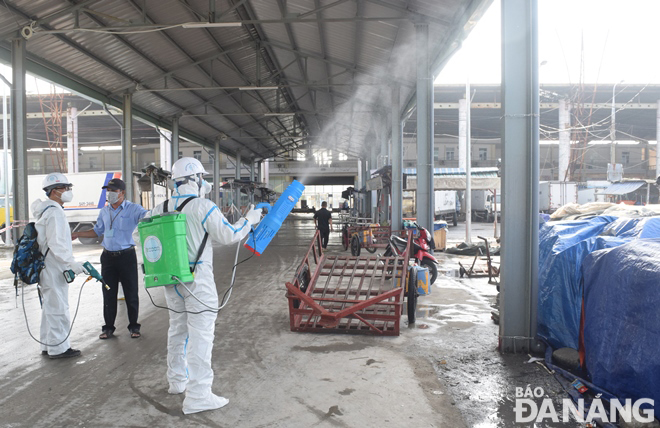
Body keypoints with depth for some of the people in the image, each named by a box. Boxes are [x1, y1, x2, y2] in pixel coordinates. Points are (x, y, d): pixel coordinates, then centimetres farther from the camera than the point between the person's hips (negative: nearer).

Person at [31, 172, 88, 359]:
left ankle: (47, 345, 28)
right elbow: (56, 244, -25)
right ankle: (58, 348, 4)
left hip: (47, 267, 11)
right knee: (58, 307, -4)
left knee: (49, 307, 17)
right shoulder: (54, 212, -17)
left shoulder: (47, 210, 16)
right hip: (54, 268, -11)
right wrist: (72, 263, -26)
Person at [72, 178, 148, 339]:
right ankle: (108, 327, 21)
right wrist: (78, 234, 16)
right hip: (108, 256, 5)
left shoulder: (133, 209, -6)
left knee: (131, 293, 4)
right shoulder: (104, 211, 11)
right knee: (108, 293, 9)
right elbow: (97, 231, 23)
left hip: (127, 255, -4)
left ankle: (134, 327, 17)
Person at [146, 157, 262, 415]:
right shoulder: (203, 207, -13)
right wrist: (249, 220, 4)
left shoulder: (161, 210, 6)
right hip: (197, 278, -7)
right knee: (200, 333, -3)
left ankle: (177, 380, 36)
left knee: (178, 329, 20)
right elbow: (228, 236, -10)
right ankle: (198, 395, -1)